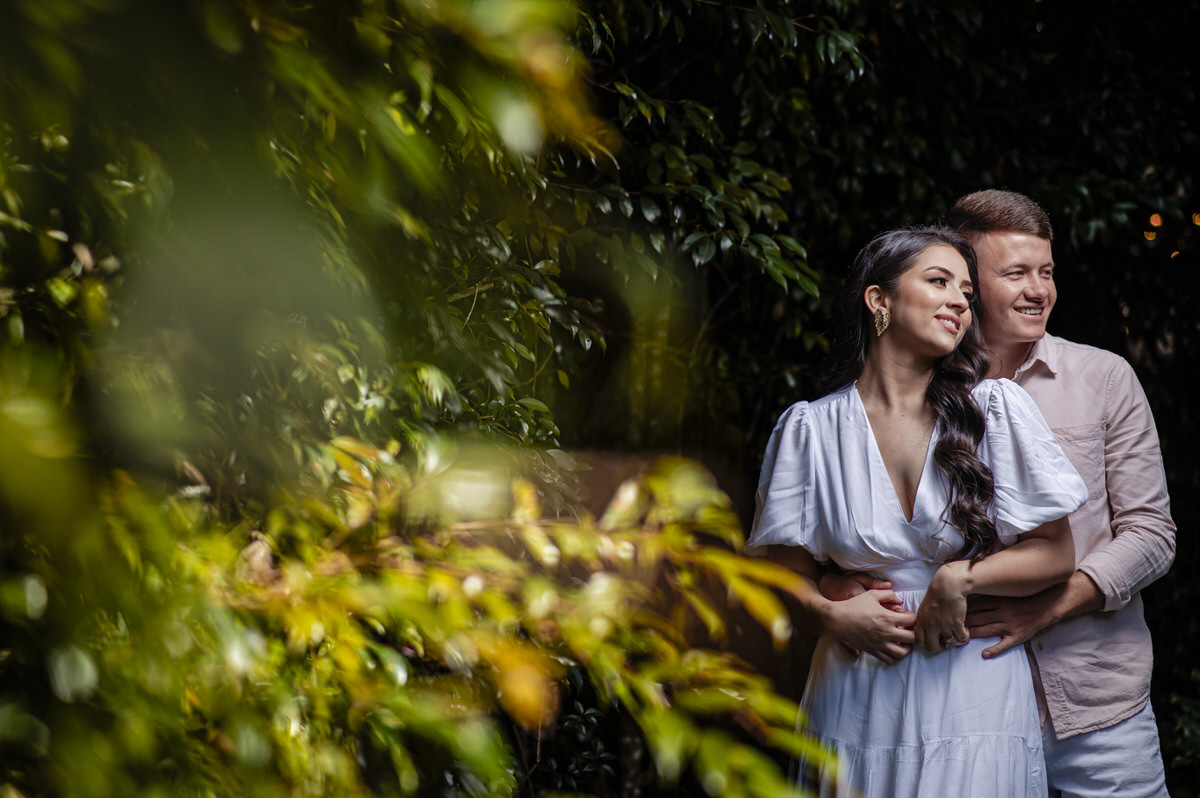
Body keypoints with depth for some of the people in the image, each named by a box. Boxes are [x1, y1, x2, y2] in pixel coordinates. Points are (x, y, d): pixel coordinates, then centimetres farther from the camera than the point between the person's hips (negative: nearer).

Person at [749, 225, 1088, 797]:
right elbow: (789, 568, 5)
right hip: (857, 702, 0)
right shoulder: (811, 428, 1)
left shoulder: (997, 410, 0)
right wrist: (831, 613, -14)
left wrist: (961, 578, -14)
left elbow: (1055, 555, 0)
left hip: (978, 699, 0)